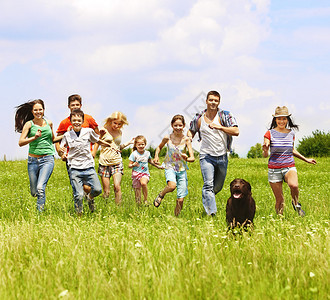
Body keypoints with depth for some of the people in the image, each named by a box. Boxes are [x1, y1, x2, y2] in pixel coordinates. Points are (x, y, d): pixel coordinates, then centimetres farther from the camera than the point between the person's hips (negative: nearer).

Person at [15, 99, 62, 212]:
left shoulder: (49, 123, 9)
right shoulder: (29, 124, 0)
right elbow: (20, 142, -7)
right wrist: (34, 137, -19)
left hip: (47, 159, 0)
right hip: (33, 160, 0)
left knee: (40, 188, -21)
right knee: (34, 192, 7)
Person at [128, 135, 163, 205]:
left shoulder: (147, 153, 5)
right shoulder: (134, 154, -6)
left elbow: (150, 161, 27)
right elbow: (129, 165, -4)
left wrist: (157, 166, 31)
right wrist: (133, 165, -26)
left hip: (145, 173, 1)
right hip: (136, 173, -1)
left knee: (143, 183, -29)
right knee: (137, 189, 0)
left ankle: (146, 199, -15)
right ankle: (138, 203, 15)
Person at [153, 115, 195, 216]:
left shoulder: (186, 140, -6)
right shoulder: (168, 138, -4)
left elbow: (192, 158, -10)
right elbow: (159, 147, 17)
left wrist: (187, 158, -32)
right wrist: (156, 157, 0)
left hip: (182, 169, 1)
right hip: (170, 167, -1)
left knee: (180, 200, -2)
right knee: (172, 186, -34)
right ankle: (161, 195, -3)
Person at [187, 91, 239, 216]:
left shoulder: (225, 116, -3)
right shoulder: (198, 118, 4)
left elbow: (236, 131, -14)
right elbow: (191, 130, 24)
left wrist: (219, 127, -23)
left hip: (222, 157, 1)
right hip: (206, 156, -1)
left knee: (218, 187, 14)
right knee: (208, 185, -18)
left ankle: (206, 198, 44)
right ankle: (211, 213, -23)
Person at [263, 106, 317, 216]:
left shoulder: (291, 133, 7)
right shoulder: (270, 134, -3)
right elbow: (265, 155, -8)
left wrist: (306, 159, 23)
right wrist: (265, 150, -30)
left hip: (289, 167, 1)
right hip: (274, 169, -1)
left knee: (294, 185, -31)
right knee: (279, 200, -1)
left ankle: (296, 203, -2)